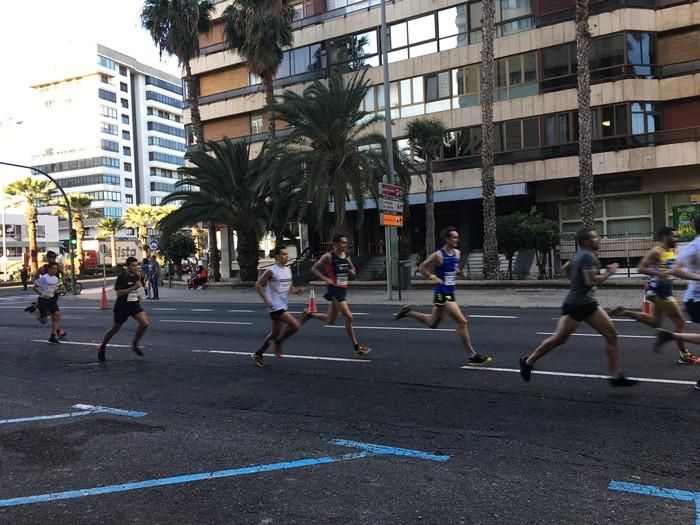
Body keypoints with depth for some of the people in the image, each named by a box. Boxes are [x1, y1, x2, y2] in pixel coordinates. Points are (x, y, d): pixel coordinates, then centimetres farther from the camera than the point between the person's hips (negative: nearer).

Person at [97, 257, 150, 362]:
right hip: (122, 306, -4)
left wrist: (139, 296, 8)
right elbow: (118, 293, -22)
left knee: (145, 323, -16)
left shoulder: (137, 276, 3)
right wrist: (133, 288, -29)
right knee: (115, 329, 10)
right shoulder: (122, 277, -16)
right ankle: (102, 347, 35)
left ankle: (134, 344, 5)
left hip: (134, 305, 5)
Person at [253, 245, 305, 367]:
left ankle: (258, 354, 32)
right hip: (275, 306, -8)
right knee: (295, 325, -19)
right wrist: (266, 299, -18)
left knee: (275, 332, 16)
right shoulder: (271, 271, -14)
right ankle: (277, 343, 3)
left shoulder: (288, 270, 9)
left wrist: (297, 290, -3)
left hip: (283, 306, 8)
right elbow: (258, 285, -12)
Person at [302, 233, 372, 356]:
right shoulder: (328, 256, -11)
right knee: (348, 317, -10)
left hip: (343, 290, 8)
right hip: (335, 290, -8)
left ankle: (309, 314, 38)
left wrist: (351, 272, -2)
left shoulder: (346, 257, 7)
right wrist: (325, 279, -18)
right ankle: (357, 347, 0)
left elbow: (353, 271, 22)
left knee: (330, 320, 16)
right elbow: (314, 268, -7)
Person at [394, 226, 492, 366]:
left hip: (450, 293, 9)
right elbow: (422, 267, -9)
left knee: (432, 323, 21)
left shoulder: (457, 253, 7)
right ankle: (472, 355, -2)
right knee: (462, 322, -11)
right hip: (442, 294, -9)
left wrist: (460, 272, 2)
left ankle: (407, 312, 36)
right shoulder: (439, 255, -15)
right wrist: (434, 278, -18)